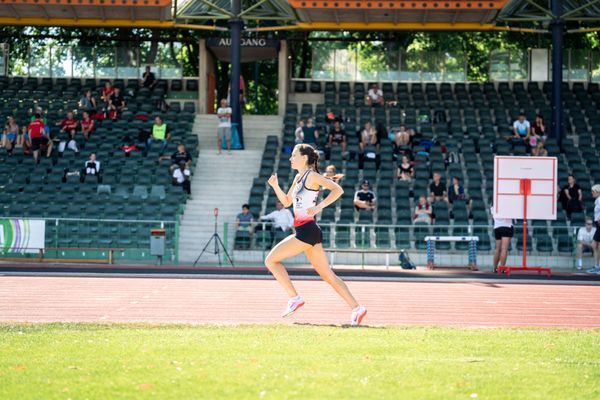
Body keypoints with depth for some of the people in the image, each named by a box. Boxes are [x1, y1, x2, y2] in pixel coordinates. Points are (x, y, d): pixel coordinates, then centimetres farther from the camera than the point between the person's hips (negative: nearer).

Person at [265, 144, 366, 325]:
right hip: (305, 231, 10)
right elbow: (286, 202, 25)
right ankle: (356, 308, 7)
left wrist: (319, 206, -24)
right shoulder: (298, 178, 18)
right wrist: (275, 186, 10)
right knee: (327, 275, 9)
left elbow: (338, 189, -17)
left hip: (307, 230, -10)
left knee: (271, 260, -6)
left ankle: (294, 298, -6)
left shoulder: (312, 176, -8)